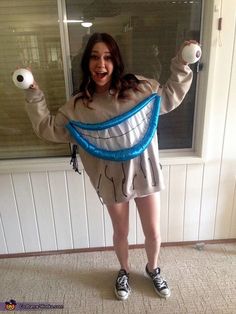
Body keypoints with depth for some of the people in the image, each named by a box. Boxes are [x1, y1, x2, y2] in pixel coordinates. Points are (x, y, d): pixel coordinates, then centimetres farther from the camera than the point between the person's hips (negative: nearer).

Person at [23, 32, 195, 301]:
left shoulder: (138, 87, -5)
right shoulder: (79, 105, -5)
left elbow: (170, 96, 10)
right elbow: (48, 128, 2)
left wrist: (181, 63, 0)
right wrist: (34, 94, -4)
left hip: (144, 173, 1)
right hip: (112, 179, 0)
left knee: (153, 233, 15)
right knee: (121, 232, 20)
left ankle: (152, 269, 49)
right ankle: (124, 271, 51)